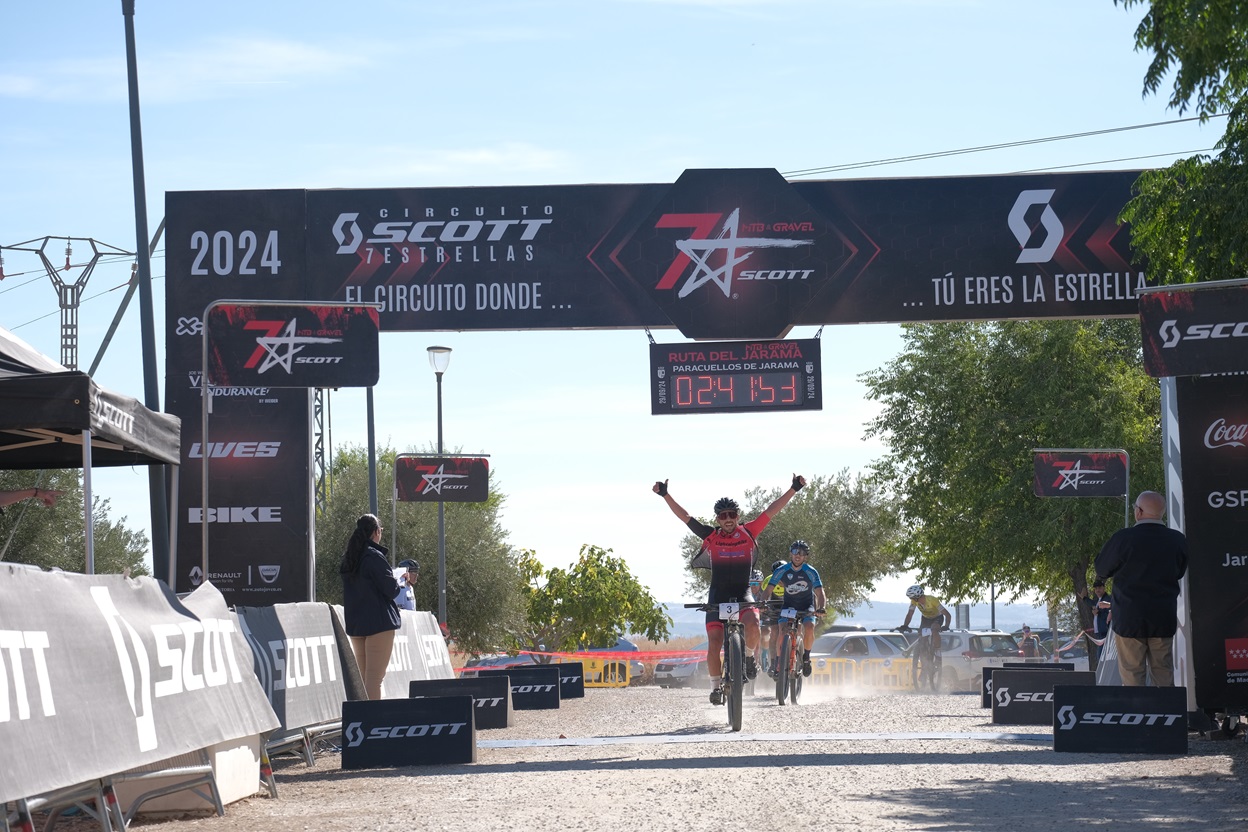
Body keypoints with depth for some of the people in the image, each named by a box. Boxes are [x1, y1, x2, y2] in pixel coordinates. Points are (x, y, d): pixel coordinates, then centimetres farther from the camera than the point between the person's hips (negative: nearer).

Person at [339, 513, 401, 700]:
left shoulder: (347, 559, 11)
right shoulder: (375, 557, -13)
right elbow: (391, 590, -14)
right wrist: (397, 581, 7)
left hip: (355, 623, 8)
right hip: (379, 622, -8)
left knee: (362, 676, 14)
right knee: (375, 677, -10)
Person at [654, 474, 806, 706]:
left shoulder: (748, 532, -1)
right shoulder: (711, 536, -2)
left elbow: (771, 511, -3)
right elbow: (684, 517, -4)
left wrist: (794, 489, -7)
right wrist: (665, 495, -13)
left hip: (743, 594, 0)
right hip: (718, 596, 0)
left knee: (752, 624, -30)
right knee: (714, 645, -10)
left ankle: (749, 657, 0)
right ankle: (717, 685, 11)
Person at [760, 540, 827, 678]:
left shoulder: (811, 572, -17)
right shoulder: (782, 571, -15)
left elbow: (820, 594, -21)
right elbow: (768, 590, -15)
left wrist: (821, 608, -41)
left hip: (807, 606, -1)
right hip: (788, 605, 1)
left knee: (809, 627, -29)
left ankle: (806, 656, -4)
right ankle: (778, 662, -2)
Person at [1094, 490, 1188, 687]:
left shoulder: (1123, 539, -15)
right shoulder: (1177, 540, -3)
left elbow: (1101, 571, -2)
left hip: (1129, 618, -3)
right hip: (1164, 619, 3)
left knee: (1132, 677, 2)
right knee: (1164, 676, 11)